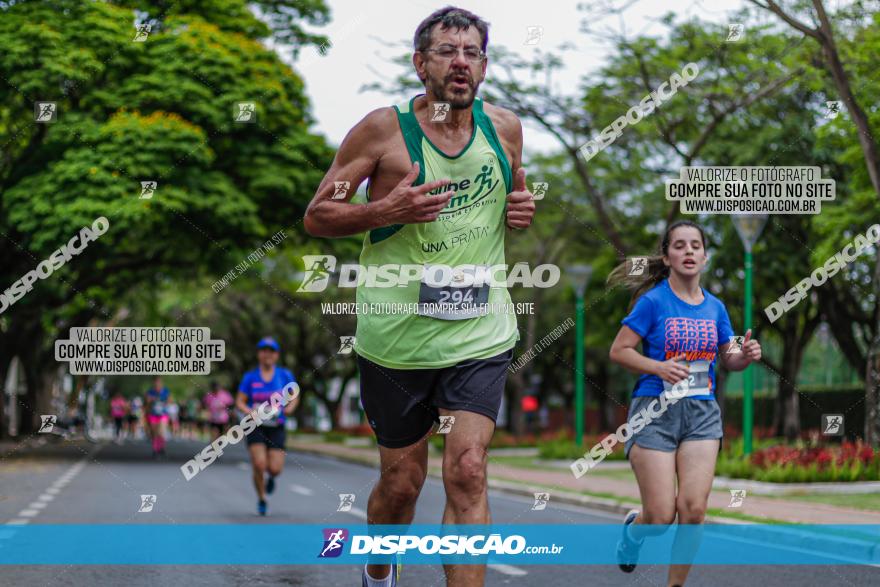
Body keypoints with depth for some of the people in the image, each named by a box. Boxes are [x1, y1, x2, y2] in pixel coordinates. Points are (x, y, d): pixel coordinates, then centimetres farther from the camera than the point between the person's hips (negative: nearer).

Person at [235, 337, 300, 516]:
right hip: (256, 427, -1)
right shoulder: (250, 377, -1)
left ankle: (271, 477, 31)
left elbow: (295, 397, 12)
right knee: (259, 464, -17)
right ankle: (261, 500, 7)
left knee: (275, 468, -10)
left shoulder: (285, 375, 1)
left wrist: (290, 407, -10)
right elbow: (239, 402, 1)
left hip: (276, 428, 1)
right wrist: (250, 412, -19)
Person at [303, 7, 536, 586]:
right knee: (402, 481, 11)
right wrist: (386, 210, -21)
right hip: (397, 336, -2)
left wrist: (523, 209, 0)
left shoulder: (505, 128, 4)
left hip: (481, 336, 2)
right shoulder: (383, 129, -7)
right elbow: (316, 216, -4)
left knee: (467, 472, -13)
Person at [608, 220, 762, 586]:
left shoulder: (714, 307, 9)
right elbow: (618, 351, -5)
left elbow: (728, 360, 19)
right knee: (661, 515, -8)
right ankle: (633, 530, 29)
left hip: (701, 412, 4)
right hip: (656, 409, -4)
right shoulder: (653, 301, -5)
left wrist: (746, 356, -4)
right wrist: (659, 367, -20)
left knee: (693, 507, -10)